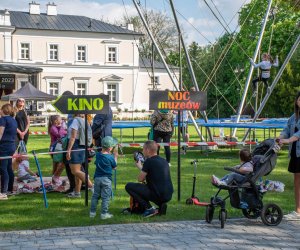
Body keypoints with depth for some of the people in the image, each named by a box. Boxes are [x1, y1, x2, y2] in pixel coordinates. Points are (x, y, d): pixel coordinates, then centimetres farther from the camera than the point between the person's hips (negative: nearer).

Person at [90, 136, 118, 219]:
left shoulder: (98, 155, 1)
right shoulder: (110, 157, -13)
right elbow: (114, 167, 0)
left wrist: (113, 155, 14)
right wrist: (115, 155, 6)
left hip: (97, 178, 5)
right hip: (106, 179, -5)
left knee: (95, 195, 14)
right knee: (105, 197, 3)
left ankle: (92, 212, 18)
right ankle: (104, 213, 6)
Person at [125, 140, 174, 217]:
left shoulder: (149, 161, -10)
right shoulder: (164, 161, 13)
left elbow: (140, 179, -4)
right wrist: (141, 168, 29)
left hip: (158, 195, -8)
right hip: (168, 196, 8)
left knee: (129, 186, -1)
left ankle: (149, 209, -5)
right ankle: (161, 205, 10)